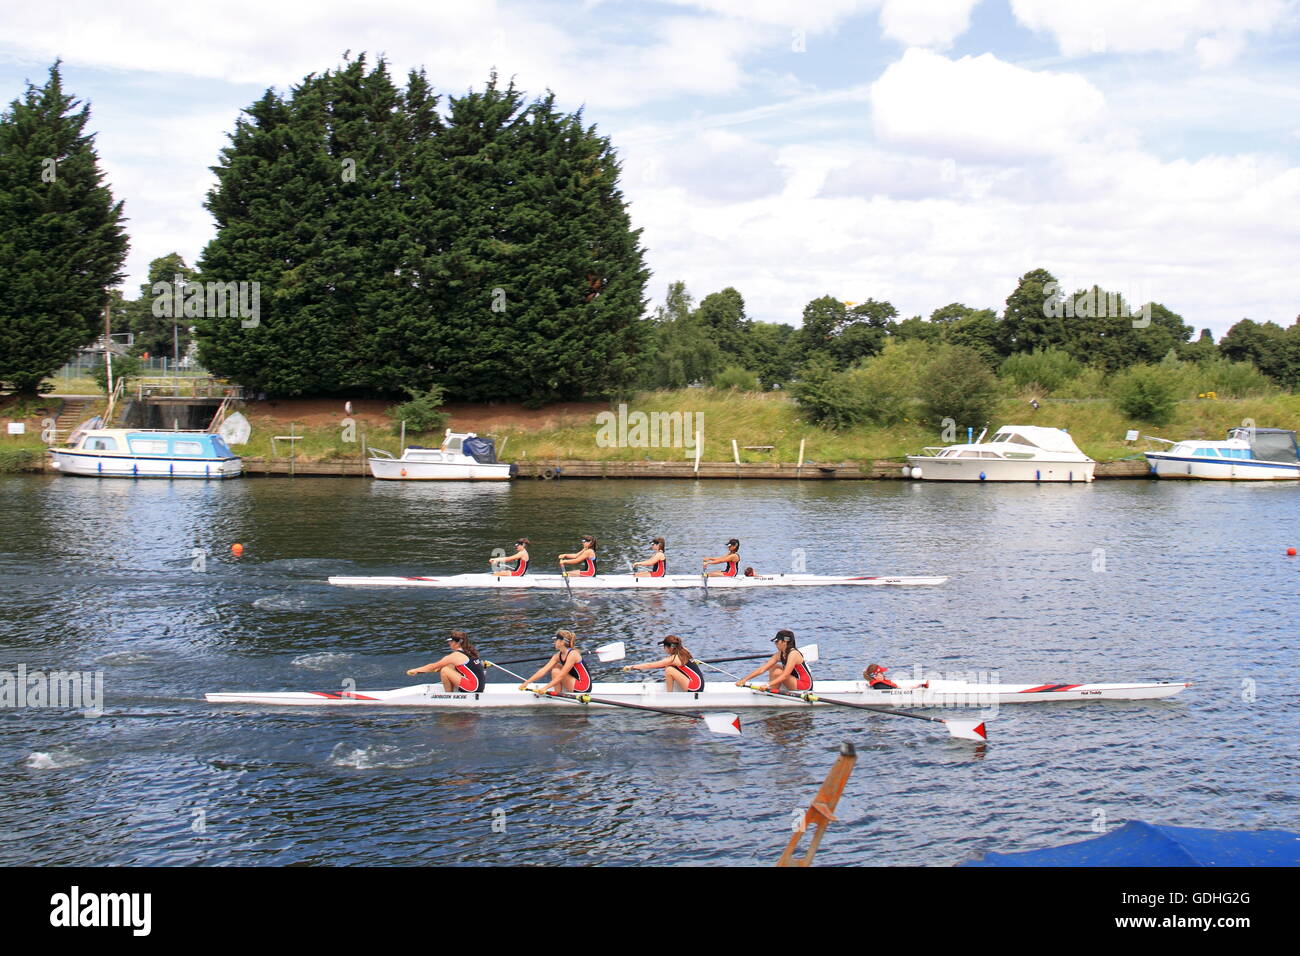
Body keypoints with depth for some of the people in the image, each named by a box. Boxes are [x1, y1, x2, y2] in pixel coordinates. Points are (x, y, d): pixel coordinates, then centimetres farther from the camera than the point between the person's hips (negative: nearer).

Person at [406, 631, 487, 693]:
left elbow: (433, 666, -2)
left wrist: (415, 670, 8)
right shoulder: (467, 652, 13)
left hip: (472, 689, -9)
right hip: (479, 687, 9)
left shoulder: (455, 656, -10)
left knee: (445, 670, -11)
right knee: (450, 666, 16)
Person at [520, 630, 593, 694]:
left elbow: (561, 676, -24)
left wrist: (545, 688, -26)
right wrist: (526, 683, -8)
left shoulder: (572, 654, -21)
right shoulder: (558, 655, 4)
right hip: (575, 683, 9)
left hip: (584, 687, -9)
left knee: (556, 671, -17)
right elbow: (543, 670, -1)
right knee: (555, 666, 8)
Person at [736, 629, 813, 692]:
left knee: (777, 672, -22)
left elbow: (785, 675, -30)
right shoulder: (779, 655, 3)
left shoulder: (793, 654, -22)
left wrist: (768, 685, -37)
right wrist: (745, 680, -10)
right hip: (796, 682, 9)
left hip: (805, 685, -9)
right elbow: (762, 669, -1)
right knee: (774, 667, 6)